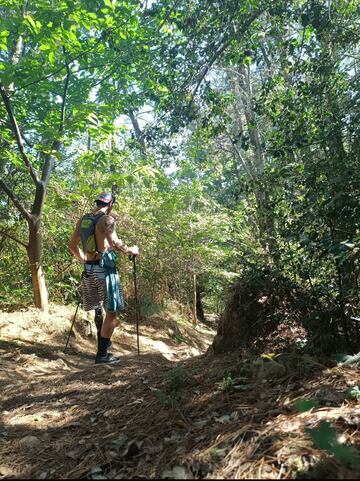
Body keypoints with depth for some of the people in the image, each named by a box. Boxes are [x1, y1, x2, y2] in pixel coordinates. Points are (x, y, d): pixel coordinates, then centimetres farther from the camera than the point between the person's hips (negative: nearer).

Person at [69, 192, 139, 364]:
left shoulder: (82, 220, 11)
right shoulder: (107, 219, -11)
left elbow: (72, 245, 15)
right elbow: (115, 243, -25)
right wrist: (131, 250, -9)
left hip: (89, 269, 8)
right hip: (104, 269, -7)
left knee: (98, 309, 20)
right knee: (111, 312, 2)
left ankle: (103, 343, 32)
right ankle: (102, 355, 6)